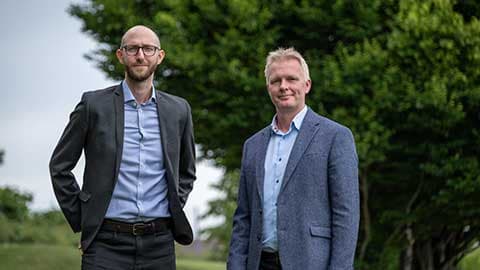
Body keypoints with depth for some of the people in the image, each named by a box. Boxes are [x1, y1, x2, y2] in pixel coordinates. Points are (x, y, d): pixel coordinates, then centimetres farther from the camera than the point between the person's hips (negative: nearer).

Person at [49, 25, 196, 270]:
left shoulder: (178, 110, 9)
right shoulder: (94, 105, 1)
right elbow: (59, 166, 7)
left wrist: (174, 211, 12)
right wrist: (81, 221, 4)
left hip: (159, 243, 3)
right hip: (107, 243, -2)